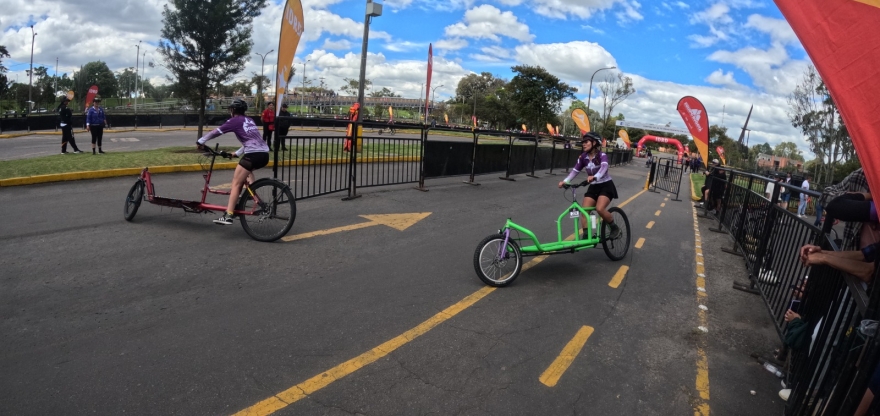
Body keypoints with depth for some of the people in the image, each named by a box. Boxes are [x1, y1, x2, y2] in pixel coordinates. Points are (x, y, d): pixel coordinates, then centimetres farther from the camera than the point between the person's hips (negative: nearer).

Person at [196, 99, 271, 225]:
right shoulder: (250, 120, 25)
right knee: (246, 170, 38)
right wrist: (238, 153, 36)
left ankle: (228, 216, -8)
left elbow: (216, 132, 7)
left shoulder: (234, 121, 5)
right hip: (265, 154, 8)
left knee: (236, 183, -3)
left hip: (253, 155, -8)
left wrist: (201, 141, 19)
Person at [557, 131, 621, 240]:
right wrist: (565, 181, -24)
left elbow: (604, 167, -36)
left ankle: (615, 228, -2)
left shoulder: (602, 155, -17)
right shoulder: (583, 157, -2)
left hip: (606, 186, -5)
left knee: (600, 209, -25)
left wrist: (595, 177, -56)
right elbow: (575, 170, -7)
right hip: (593, 187, 6)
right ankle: (585, 236, -1)